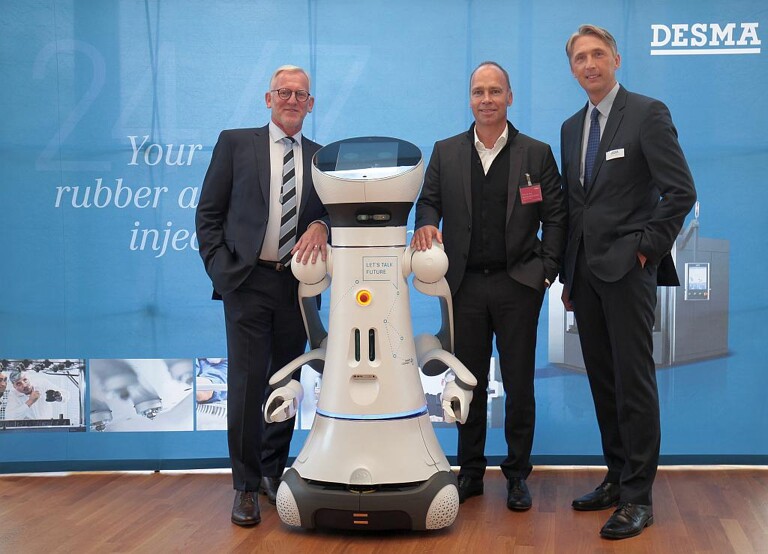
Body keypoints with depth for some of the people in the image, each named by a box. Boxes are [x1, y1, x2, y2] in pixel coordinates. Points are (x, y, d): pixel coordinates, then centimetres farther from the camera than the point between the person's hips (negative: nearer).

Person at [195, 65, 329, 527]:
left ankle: (273, 471, 26)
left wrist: (321, 226, -13)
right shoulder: (235, 143, 5)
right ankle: (246, 486, 7)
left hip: (298, 286, 3)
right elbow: (209, 212, 3)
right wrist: (219, 266, -6)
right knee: (246, 384, -3)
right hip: (247, 281, -3)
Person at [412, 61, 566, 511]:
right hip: (465, 285, 2)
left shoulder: (537, 154, 4)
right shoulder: (446, 153, 9)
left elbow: (555, 217, 2)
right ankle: (470, 472, 21)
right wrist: (426, 224, -12)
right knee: (469, 381, 9)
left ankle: (518, 475, 16)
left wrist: (546, 271, -6)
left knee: (519, 384, 4)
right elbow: (429, 201, 10)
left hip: (518, 285, -1)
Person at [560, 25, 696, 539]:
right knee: (603, 382, 11)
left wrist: (646, 248, -11)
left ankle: (639, 496, 2)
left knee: (634, 381, -5)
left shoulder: (648, 113, -5)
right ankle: (617, 478, 21)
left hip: (627, 270, -7)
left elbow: (681, 191, -9)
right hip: (586, 273, 7)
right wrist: (569, 275, 14)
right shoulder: (571, 127, 16)